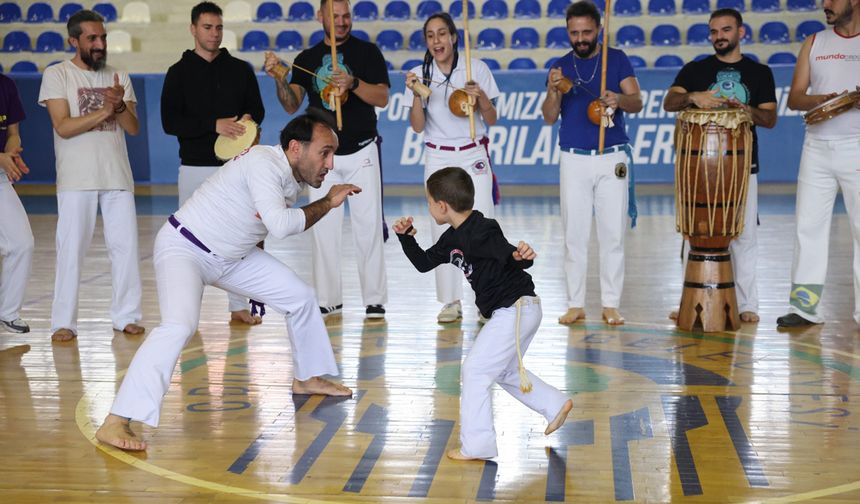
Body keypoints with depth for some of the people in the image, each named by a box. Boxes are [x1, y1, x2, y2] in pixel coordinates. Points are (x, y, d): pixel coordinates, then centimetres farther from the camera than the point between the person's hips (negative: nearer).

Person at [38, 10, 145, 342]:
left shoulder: (118, 77, 11)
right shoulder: (56, 75, -1)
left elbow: (133, 128, 3)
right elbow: (63, 127, -11)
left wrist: (119, 106, -16)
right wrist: (105, 111, -13)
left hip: (117, 176, 4)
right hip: (76, 179, -4)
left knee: (125, 245, 3)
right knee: (71, 249, -2)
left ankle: (126, 315, 13)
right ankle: (63, 322, 5)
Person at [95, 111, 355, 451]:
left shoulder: (294, 178, -1)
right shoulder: (264, 164, -29)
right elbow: (280, 225, -39)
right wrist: (327, 204, -27)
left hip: (232, 255, 9)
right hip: (184, 248, -9)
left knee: (299, 296, 11)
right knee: (180, 325, -31)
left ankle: (307, 378, 34)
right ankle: (114, 423, -30)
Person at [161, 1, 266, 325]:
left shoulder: (240, 69, 10)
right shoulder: (179, 73, 2)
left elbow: (257, 109, 12)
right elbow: (170, 122, -6)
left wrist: (247, 120, -13)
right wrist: (214, 125, -19)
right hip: (195, 167, -2)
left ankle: (238, 306, 9)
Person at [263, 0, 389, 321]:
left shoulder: (367, 52, -1)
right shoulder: (306, 59, 7)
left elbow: (382, 97, -11)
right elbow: (292, 105, -1)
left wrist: (353, 83, -28)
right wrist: (278, 78, -18)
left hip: (361, 152, -3)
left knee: (368, 225, -1)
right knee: (323, 228, 4)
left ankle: (375, 300, 5)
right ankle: (328, 300, 12)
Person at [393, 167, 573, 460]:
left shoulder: (481, 232, -20)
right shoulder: (452, 239, 8)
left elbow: (510, 256, -29)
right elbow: (424, 264, 17)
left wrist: (522, 256, -52)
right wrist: (406, 238, 3)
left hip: (516, 309, -10)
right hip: (510, 312, 10)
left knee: (475, 369, -7)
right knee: (504, 371, 25)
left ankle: (478, 445, 0)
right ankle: (555, 406, 35)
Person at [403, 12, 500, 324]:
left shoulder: (476, 68, -3)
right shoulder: (420, 74, 0)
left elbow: (491, 120, -1)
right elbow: (418, 127, -3)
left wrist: (481, 97, -20)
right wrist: (416, 93, -18)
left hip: (474, 156, -1)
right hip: (438, 159, 1)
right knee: (443, 230, 3)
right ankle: (451, 302, 10)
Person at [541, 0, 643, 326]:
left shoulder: (617, 59, 3)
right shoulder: (561, 66, 6)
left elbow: (637, 102, -6)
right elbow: (549, 118, 0)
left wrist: (620, 99, -29)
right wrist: (554, 91, -19)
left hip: (612, 159, -1)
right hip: (574, 160, 1)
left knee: (612, 234, 1)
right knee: (575, 235, 1)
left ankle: (611, 304, 7)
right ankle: (576, 304, 7)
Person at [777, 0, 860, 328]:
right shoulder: (814, 43, 11)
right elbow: (794, 98, 6)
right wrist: (820, 99, -15)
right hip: (817, 147, 3)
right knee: (808, 225, 1)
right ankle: (804, 307, 6)